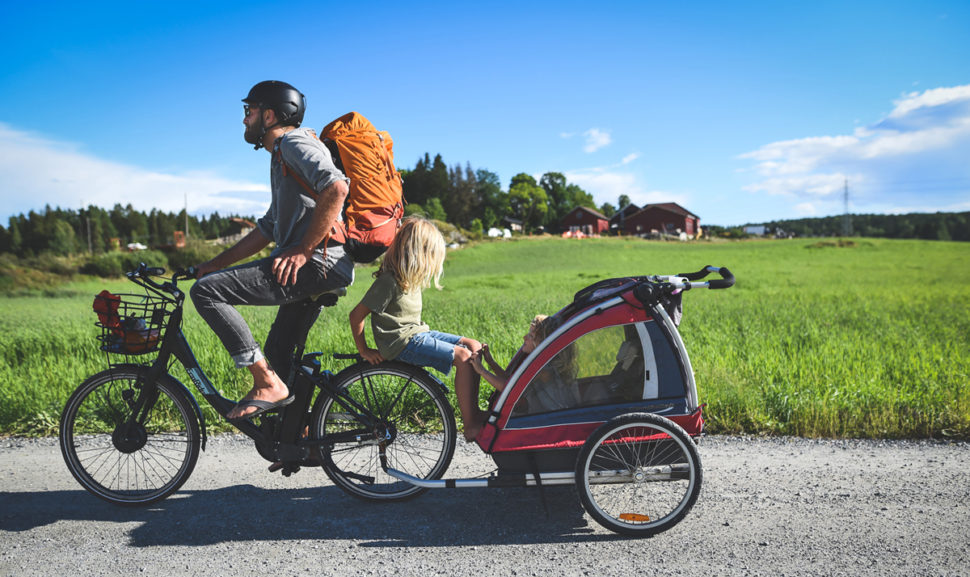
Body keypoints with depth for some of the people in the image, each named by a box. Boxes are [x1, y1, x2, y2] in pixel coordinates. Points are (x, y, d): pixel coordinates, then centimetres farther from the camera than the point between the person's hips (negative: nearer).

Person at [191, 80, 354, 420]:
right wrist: (215, 264, 26)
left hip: (318, 262, -10)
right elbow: (268, 229, 31)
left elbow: (336, 188, -24)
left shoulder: (295, 143, -4)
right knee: (277, 357, 17)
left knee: (206, 291, -14)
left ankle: (267, 384, -12)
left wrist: (303, 251, -22)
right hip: (308, 269, 10)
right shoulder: (280, 157, 29)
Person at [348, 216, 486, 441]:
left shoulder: (409, 277, 11)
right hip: (403, 344, -9)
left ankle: (473, 411, 4)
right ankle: (470, 426, -15)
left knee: (474, 347, 2)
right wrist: (364, 351, -11)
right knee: (463, 357, -19)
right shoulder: (389, 280, -17)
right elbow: (356, 315, -16)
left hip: (418, 334, 9)